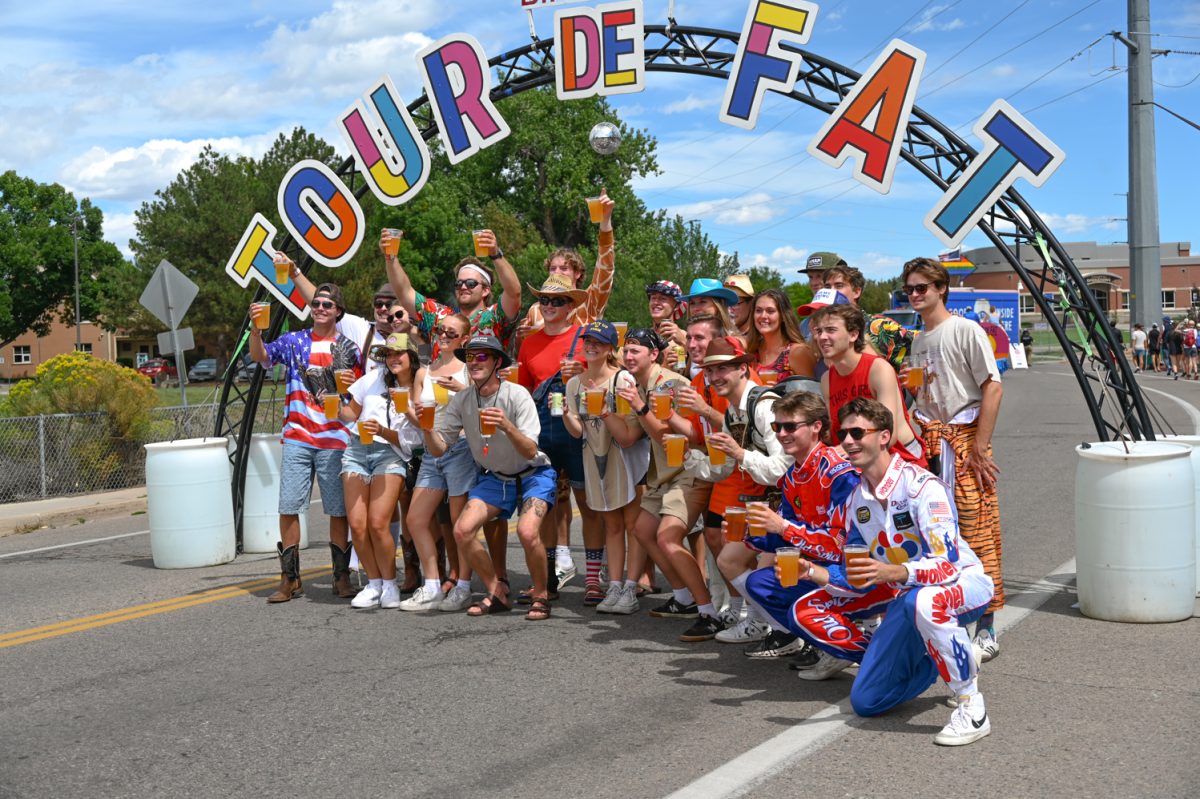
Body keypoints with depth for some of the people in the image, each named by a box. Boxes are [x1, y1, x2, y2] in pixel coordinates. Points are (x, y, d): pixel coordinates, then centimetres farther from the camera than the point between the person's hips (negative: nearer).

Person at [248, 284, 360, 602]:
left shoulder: (349, 348, 7)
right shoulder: (294, 341, 8)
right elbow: (260, 355, -6)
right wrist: (256, 328, -22)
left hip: (335, 440, -1)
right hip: (297, 438, 1)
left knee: (339, 510, 2)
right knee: (289, 507, -1)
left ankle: (342, 577, 14)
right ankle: (289, 579, 8)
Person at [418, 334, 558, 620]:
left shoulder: (516, 395, -20)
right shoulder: (462, 400, -6)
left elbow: (530, 451, -25)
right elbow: (438, 449, -8)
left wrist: (507, 427, -43)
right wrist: (427, 429, -28)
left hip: (533, 475, -5)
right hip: (495, 477, 5)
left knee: (527, 531, -29)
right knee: (462, 530, -14)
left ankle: (541, 596, -4)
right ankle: (498, 594, 5)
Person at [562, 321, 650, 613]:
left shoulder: (623, 380, -15)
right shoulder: (575, 384, 3)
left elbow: (628, 437, -19)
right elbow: (578, 431, -1)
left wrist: (604, 411, -31)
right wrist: (566, 415, -20)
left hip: (628, 457, -5)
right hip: (596, 457, 6)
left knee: (633, 525, -4)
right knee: (612, 526, 11)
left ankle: (630, 590, -2)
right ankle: (614, 587, 14)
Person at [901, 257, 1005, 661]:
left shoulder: (965, 330, -6)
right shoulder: (919, 342, 18)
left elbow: (992, 388, -11)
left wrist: (979, 447, -15)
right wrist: (906, 384, 7)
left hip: (964, 440, -7)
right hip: (928, 442, 7)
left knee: (977, 535, -7)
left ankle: (985, 629, -1)